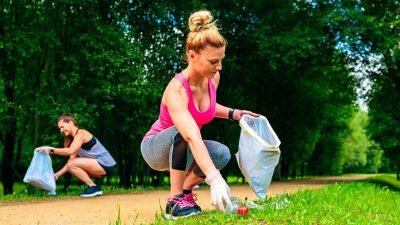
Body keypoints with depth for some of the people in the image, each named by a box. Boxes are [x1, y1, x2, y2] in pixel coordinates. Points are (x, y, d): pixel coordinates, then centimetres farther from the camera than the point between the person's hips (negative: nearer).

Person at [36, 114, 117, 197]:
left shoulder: (81, 133, -10)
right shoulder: (74, 138, 16)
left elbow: (70, 151, -27)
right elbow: (72, 160, 9)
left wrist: (50, 149, -25)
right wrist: (57, 174, 2)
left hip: (106, 164, -9)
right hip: (100, 165, 9)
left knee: (72, 165, -19)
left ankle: (94, 187, -10)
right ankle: (92, 187, 11)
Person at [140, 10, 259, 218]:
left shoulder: (213, 78, -11)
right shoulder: (177, 89, -34)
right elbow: (192, 137, -49)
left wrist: (232, 113, -4)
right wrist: (214, 178, -60)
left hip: (180, 148, 6)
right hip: (155, 148, -6)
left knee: (222, 154, -22)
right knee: (183, 132, -38)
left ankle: (185, 190, 3)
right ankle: (175, 199, -25)